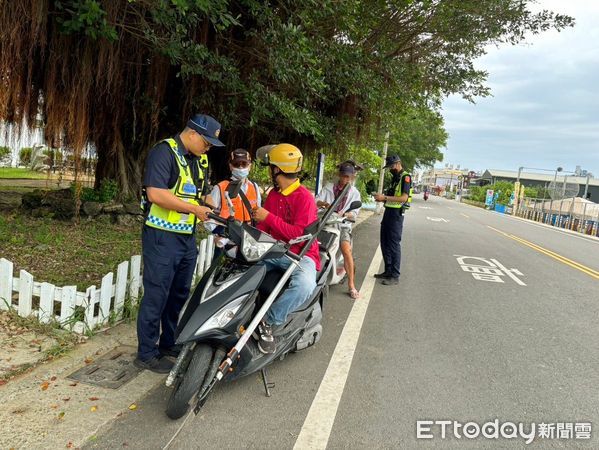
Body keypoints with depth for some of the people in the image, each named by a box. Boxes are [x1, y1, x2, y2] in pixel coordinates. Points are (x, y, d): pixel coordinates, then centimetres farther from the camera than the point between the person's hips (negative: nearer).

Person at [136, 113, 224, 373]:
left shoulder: (200, 160, 14)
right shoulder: (164, 152, -13)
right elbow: (156, 194, -25)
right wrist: (194, 208, -21)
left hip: (188, 236, 9)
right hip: (162, 237, -9)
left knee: (179, 294, 17)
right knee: (156, 296, -1)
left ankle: (169, 344, 33)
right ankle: (146, 354, 12)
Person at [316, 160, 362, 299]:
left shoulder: (355, 193, 11)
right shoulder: (328, 188, 12)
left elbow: (354, 213, 2)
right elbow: (316, 201, 2)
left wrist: (344, 214, -20)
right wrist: (324, 203, -21)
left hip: (343, 225, -1)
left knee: (347, 250, -24)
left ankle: (351, 285, -18)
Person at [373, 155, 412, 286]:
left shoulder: (405, 177, -11)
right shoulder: (395, 177, 18)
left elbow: (404, 198, -21)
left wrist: (385, 197, -22)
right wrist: (382, 197, 5)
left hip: (396, 214, -9)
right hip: (388, 211, 9)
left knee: (394, 245, -7)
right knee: (384, 243, 13)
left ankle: (395, 276, -1)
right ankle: (388, 271, 23)